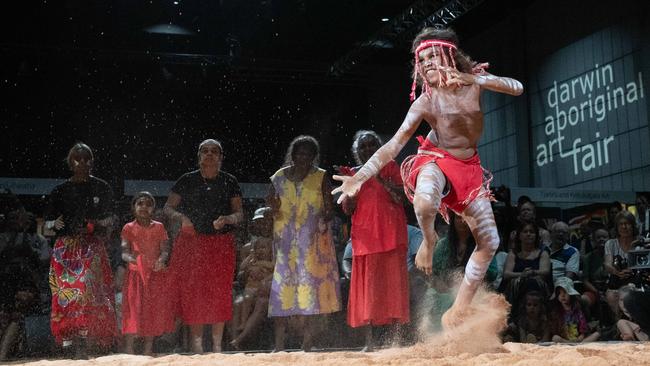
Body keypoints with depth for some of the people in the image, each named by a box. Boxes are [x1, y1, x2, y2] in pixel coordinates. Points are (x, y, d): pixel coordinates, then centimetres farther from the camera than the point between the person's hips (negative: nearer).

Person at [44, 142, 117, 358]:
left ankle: (83, 344, -23)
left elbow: (110, 218, 12)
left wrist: (95, 225, -8)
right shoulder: (60, 190, 11)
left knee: (87, 290, -19)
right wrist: (55, 224, -8)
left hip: (91, 246, -2)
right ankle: (68, 344, -2)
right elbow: (47, 222, 14)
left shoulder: (101, 188, 9)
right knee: (64, 293, -5)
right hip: (65, 248, 2)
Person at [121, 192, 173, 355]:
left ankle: (148, 349, 12)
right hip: (136, 274, -2)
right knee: (133, 309, -6)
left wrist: (161, 260, -25)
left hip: (156, 275, 2)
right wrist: (132, 259, -29)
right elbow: (124, 252, -6)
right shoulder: (129, 228, 2)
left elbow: (165, 250, -2)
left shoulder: (159, 227, 6)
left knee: (153, 310, 3)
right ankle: (128, 349, -2)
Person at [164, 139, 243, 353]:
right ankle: (196, 342, 5)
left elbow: (240, 213, 4)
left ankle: (217, 344, 9)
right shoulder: (187, 181, 4)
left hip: (221, 245, 1)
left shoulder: (229, 182, 5)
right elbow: (168, 208, 6)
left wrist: (228, 219, -18)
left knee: (220, 292, 0)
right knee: (192, 291, -3)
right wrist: (181, 217, -15)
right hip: (191, 243, 0)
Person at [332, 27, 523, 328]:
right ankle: (429, 240, -5)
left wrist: (473, 80, -36)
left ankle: (458, 312, 8)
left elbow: (517, 89, -22)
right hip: (437, 160, -4)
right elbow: (395, 144, -20)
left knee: (489, 241, 0)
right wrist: (360, 176, -29)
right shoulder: (425, 102, -17)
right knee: (425, 202, -41)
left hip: (469, 167, 4)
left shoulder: (474, 81, -9)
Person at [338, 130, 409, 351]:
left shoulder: (390, 167, 8)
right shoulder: (354, 173, 14)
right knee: (366, 287, -3)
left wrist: (380, 178, -16)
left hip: (390, 235, -2)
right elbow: (348, 209, 8)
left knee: (393, 283, -6)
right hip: (365, 237, 2)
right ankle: (369, 342, -2)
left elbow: (400, 198, -5)